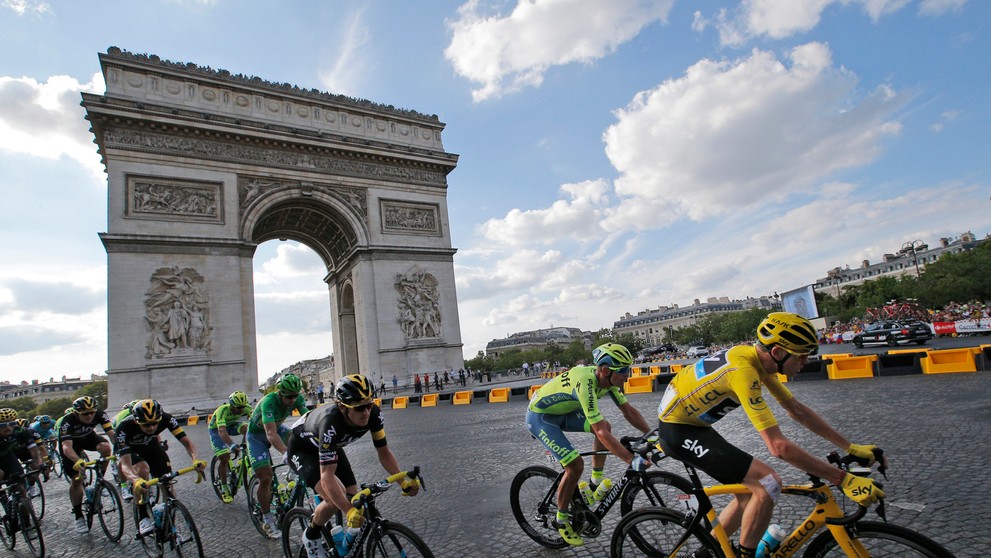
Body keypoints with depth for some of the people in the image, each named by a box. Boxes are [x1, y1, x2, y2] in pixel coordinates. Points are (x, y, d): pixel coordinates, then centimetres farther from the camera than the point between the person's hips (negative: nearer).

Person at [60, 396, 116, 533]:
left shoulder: (100, 415, -30)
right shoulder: (68, 421, -36)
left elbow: (112, 433, -37)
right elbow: (67, 447, -46)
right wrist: (78, 461, -64)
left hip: (88, 436, 2)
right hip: (70, 441, -2)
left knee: (106, 447, -31)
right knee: (76, 480, -8)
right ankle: (79, 517, 8)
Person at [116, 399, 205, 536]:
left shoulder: (166, 419, -34)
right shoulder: (124, 427, -39)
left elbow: (186, 441, -33)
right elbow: (125, 464, -44)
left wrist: (195, 460, -52)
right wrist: (136, 480, -63)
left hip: (151, 446, 2)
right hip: (129, 450, -2)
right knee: (142, 470, -34)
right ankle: (143, 518, -19)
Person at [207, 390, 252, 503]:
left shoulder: (246, 408, -26)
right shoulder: (223, 410, -37)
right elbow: (222, 431, -49)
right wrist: (231, 445, -64)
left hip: (231, 425, 3)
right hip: (216, 429, -3)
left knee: (247, 428, -30)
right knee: (224, 457, -17)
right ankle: (224, 489, -1)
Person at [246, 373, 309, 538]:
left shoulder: (297, 399, -21)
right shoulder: (269, 401, -38)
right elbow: (271, 433, -47)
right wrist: (286, 453, -60)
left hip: (277, 428, 5)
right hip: (257, 434, -5)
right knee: (265, 478, -11)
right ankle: (268, 521, 6)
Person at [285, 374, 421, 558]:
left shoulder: (373, 414, -28)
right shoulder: (331, 422, -43)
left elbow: (383, 452, -18)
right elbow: (327, 476, -43)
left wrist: (404, 481, -31)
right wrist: (348, 511, -51)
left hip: (331, 447, 6)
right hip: (302, 449, -5)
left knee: (353, 499, -6)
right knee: (335, 500, -24)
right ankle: (311, 536, 5)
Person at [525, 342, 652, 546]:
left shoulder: (606, 378, -11)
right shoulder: (586, 383, -36)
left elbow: (629, 411, -3)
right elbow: (601, 433, -38)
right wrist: (632, 460, -40)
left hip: (562, 411, 9)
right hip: (540, 417, -9)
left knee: (605, 426, 1)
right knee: (576, 466, -15)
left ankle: (596, 483, 13)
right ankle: (561, 520, 7)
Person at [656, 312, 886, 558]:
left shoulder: (760, 360, 1)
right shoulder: (744, 370, -29)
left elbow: (798, 410, 10)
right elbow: (779, 446, -30)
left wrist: (851, 448, 9)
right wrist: (844, 480, -23)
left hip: (691, 424, 10)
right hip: (677, 430, -10)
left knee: (749, 493, 14)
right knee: (767, 483, -14)